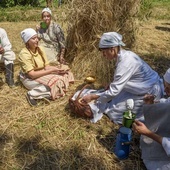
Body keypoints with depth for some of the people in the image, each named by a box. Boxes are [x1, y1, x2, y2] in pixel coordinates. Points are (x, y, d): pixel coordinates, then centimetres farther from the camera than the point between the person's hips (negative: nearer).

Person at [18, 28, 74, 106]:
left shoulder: (40, 48, -1)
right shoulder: (24, 54, -22)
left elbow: (46, 66, 0)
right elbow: (31, 74, -27)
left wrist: (57, 68, -21)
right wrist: (52, 70, -28)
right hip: (30, 79, -8)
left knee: (61, 76, -9)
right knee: (54, 83, -27)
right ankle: (32, 94, -17)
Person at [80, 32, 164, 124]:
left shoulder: (125, 63, -29)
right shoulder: (125, 54, -2)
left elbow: (113, 91, -26)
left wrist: (92, 97, -17)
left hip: (149, 94, -9)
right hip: (144, 87, 9)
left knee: (114, 111, -5)